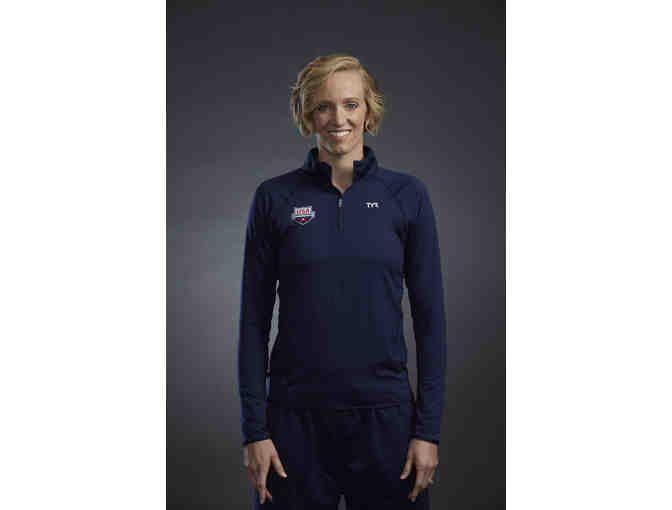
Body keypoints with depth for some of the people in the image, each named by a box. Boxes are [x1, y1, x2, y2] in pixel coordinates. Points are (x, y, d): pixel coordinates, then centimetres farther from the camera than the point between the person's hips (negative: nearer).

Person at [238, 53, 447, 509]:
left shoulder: (408, 195, 0)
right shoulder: (274, 198, 0)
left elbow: (430, 315, 0)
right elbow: (254, 318, 1)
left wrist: (429, 428, -4)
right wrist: (254, 429, -3)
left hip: (384, 414, 0)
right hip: (297, 415, 0)